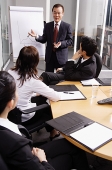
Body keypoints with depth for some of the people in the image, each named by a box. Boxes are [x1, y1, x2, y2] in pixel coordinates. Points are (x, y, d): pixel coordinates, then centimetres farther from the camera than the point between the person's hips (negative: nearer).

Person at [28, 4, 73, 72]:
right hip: (49, 55, 3)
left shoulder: (67, 26, -3)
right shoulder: (47, 25, 6)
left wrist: (61, 44, -23)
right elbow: (44, 39, 4)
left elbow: (70, 41, -5)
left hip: (61, 56, -2)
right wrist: (37, 36, -17)